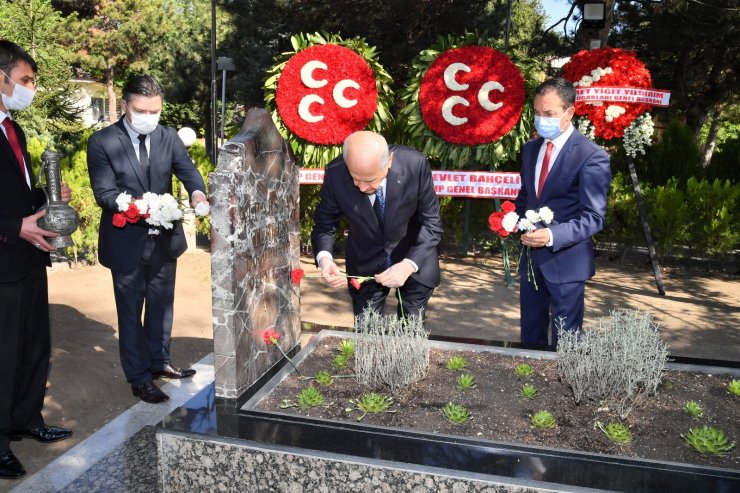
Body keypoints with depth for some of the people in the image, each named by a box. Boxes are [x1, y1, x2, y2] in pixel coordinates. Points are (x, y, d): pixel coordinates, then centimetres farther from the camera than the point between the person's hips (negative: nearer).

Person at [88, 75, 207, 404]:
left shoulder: (168, 137, -1)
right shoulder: (102, 142, -10)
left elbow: (187, 170, -13)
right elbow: (104, 193, -15)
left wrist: (197, 193, -35)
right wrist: (137, 205, -34)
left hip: (164, 238, 4)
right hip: (126, 242, -3)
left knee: (162, 305, 19)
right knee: (131, 312, 11)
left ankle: (159, 363, 39)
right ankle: (139, 378, 26)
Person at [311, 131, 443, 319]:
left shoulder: (415, 164, -27)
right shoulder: (335, 173, -24)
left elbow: (431, 223, -17)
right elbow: (324, 223, -9)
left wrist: (409, 265, -31)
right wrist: (324, 257, -29)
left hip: (414, 257, 0)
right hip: (365, 264, 1)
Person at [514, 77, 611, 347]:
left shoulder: (592, 156, -13)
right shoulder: (530, 149, 9)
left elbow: (593, 218, -16)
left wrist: (552, 236, -31)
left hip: (565, 261, -6)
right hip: (531, 257, 6)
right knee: (530, 335, 17)